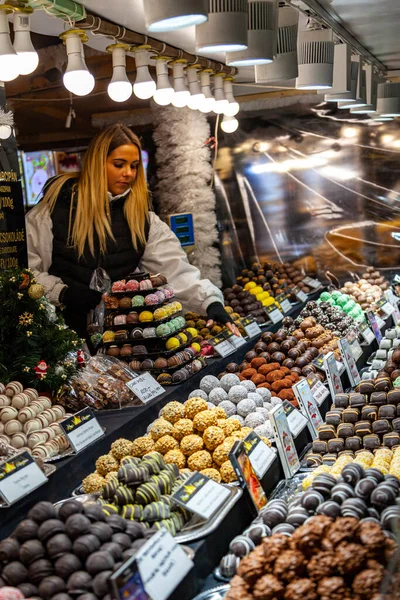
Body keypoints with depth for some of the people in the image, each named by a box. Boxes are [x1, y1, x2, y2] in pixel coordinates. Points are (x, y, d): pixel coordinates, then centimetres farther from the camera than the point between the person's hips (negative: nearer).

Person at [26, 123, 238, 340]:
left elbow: (176, 268, -10)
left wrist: (211, 301, -25)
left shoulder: (142, 217, 2)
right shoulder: (56, 206, -5)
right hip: (61, 327, -2)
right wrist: (61, 293, -15)